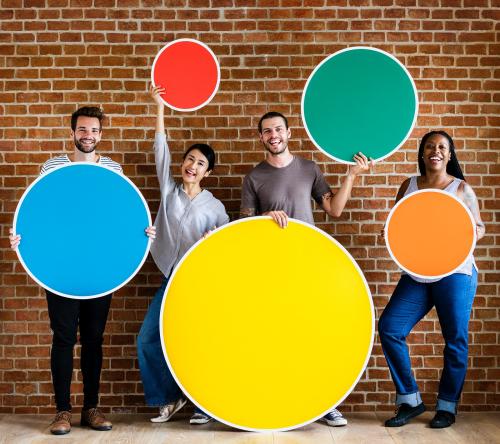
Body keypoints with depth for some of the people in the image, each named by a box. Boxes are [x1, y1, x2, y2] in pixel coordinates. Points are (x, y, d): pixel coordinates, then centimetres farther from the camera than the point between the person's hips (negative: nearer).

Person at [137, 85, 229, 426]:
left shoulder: (214, 205, 1)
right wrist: (160, 107, 0)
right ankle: (171, 397, 18)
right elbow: (161, 149, 2)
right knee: (148, 338, 1)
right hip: (171, 279, 3)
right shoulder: (169, 189, 6)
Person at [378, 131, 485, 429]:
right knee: (389, 329, -6)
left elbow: (480, 227, 7)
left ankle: (447, 407, 18)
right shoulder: (409, 186, 10)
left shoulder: (462, 188, 2)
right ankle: (410, 401, 7)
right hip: (416, 274, 3)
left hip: (454, 272, -3)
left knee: (455, 339, 1)